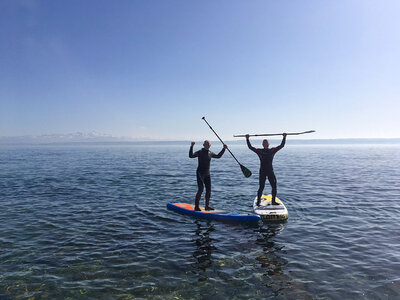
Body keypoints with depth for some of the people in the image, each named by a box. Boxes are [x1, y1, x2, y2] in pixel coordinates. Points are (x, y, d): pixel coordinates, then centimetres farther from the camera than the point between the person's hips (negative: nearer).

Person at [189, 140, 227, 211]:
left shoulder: (210, 153, 11)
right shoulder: (200, 152, -8)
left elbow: (218, 156, 28)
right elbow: (191, 156, -23)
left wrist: (223, 149, 26)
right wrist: (192, 147, -32)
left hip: (207, 173, 7)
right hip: (200, 173, -6)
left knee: (208, 190, 7)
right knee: (200, 189, -12)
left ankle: (207, 206, 18)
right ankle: (196, 206, -4)